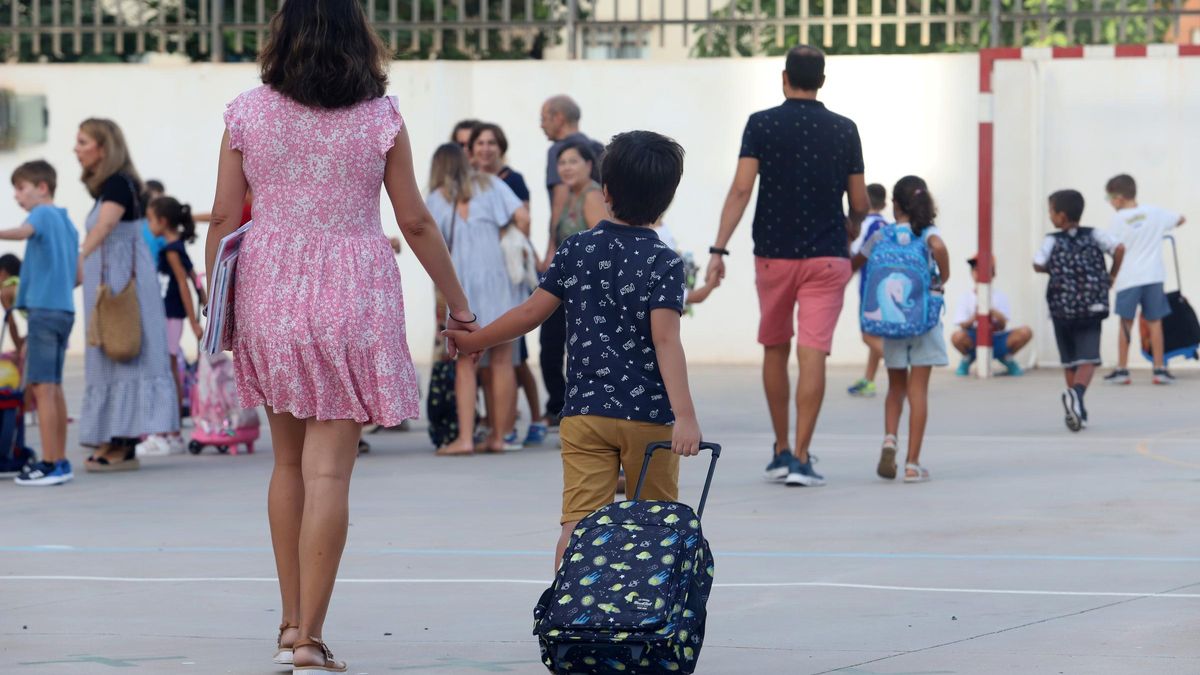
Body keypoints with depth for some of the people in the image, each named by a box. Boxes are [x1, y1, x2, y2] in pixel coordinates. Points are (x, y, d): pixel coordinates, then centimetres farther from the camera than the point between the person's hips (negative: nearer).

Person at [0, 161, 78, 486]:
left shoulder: (43, 214, -7)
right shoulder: (67, 222, 18)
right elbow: (78, 273, 19)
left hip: (44, 309, -9)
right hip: (64, 309, 9)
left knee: (42, 386, -9)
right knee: (53, 387, 15)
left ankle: (49, 463, -13)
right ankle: (60, 461, 19)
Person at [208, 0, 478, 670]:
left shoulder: (248, 113, 0)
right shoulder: (379, 117, -4)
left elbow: (224, 219, 1)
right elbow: (415, 222, -1)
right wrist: (458, 304, 10)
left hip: (268, 291, 3)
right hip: (352, 299, -3)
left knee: (289, 463, 17)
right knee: (329, 470, -4)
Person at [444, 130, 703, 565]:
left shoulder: (575, 250, 3)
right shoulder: (664, 262, -7)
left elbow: (533, 312, 7)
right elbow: (665, 340, -16)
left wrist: (474, 341, 23)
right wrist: (685, 416, -22)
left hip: (584, 411, 2)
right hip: (648, 415, -2)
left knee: (578, 522, -5)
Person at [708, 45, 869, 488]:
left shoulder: (762, 125, -3)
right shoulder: (844, 130, 2)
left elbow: (741, 189, -12)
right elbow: (860, 204, 6)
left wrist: (719, 248, -14)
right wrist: (850, 231, 28)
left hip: (773, 253, 0)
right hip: (827, 256, 0)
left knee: (774, 350, 17)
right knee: (812, 356, -5)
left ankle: (781, 451, 23)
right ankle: (801, 456, -13)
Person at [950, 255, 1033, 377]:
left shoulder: (1000, 295, 2)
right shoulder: (965, 295, 0)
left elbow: (1002, 326, -6)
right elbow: (963, 326, -8)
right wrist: (974, 318, -30)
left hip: (997, 341, 1)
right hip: (974, 342, -1)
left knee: (1025, 332, -24)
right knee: (957, 336, -36)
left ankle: (1008, 358, 8)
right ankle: (967, 359, 2)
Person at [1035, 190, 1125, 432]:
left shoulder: (1052, 241, 0)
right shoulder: (1094, 235, 4)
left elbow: (1038, 265, -10)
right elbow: (1119, 248, -7)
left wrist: (1055, 269, 12)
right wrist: (1111, 276, 8)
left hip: (1062, 308, 0)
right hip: (1092, 308, 0)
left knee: (1069, 360, 14)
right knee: (1088, 358, -5)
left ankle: (1077, 411, 18)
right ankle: (1076, 393, -33)